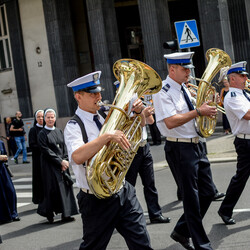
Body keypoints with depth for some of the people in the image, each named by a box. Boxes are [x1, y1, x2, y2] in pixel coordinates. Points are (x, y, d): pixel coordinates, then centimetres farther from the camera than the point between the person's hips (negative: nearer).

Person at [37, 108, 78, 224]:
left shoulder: (59, 131, 12)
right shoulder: (42, 134, -5)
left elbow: (64, 148, 11)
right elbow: (46, 151, -11)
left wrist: (65, 160, -5)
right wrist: (60, 161, -14)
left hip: (63, 164, 5)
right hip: (50, 165, -5)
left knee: (65, 187, 2)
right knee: (53, 189, -5)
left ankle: (66, 214, 6)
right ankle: (49, 214, 9)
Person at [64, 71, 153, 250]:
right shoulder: (74, 126, -11)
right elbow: (77, 157, -31)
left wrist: (138, 111, -2)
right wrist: (108, 136, -35)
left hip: (123, 192, 5)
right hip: (97, 200, -5)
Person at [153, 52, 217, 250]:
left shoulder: (183, 89, 14)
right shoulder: (163, 91, -14)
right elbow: (171, 122, -25)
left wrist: (207, 109, 4)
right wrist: (198, 111, -23)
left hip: (196, 145, 9)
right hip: (180, 149, -9)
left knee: (208, 192, 12)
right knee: (192, 199, 0)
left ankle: (181, 231, 26)